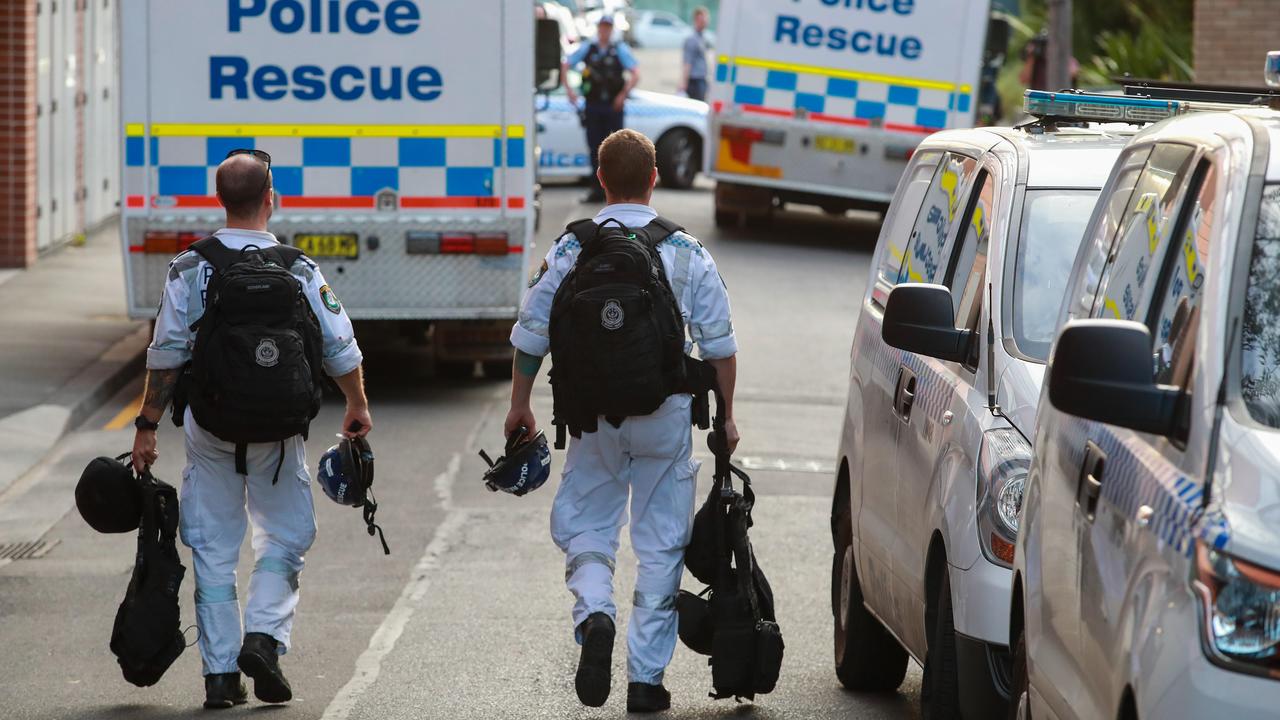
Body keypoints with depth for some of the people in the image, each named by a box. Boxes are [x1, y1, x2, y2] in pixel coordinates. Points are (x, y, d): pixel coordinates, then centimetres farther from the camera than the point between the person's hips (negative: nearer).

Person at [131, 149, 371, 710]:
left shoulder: (190, 269, -5)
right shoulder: (297, 270, -4)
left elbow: (166, 354, -5)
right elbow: (340, 349, 2)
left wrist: (147, 426, 3)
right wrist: (357, 407, 19)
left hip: (210, 430, 1)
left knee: (213, 548, 7)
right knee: (285, 535, 14)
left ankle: (220, 671, 6)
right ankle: (264, 635, -6)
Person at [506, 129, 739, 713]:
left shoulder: (570, 251, 0)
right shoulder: (687, 253, -1)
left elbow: (530, 336, 3)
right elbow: (719, 345, 1)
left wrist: (519, 405, 15)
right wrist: (725, 417, 11)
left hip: (593, 413, 0)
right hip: (666, 414, 0)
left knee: (585, 528, 13)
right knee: (660, 544, 7)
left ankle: (594, 613, -17)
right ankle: (646, 677, 7)